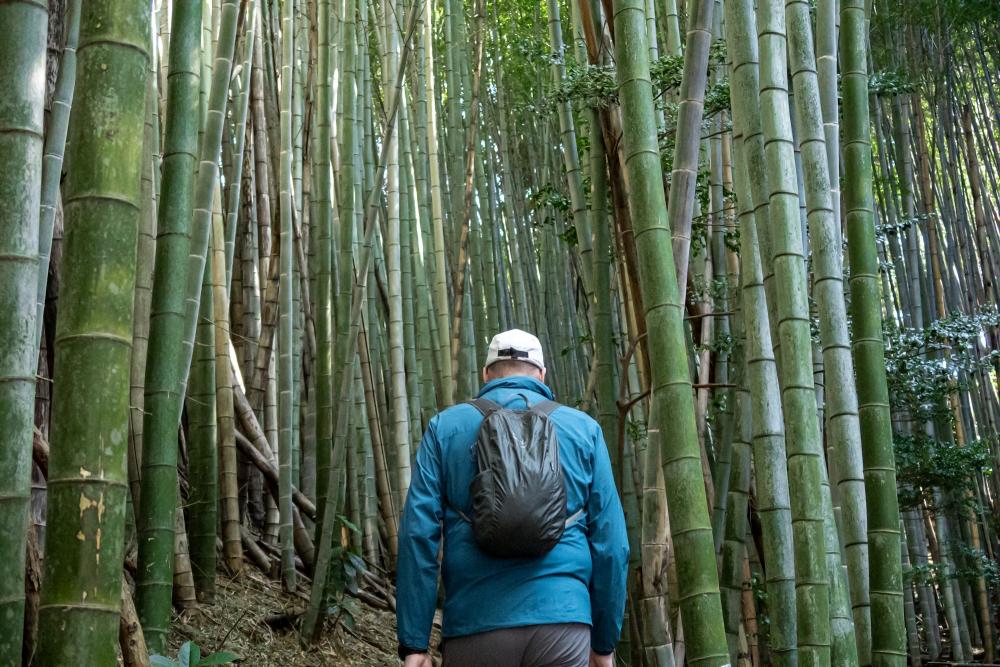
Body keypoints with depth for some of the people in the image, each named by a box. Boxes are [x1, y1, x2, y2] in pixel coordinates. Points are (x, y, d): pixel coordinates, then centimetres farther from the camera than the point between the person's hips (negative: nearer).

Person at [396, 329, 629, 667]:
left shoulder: (445, 427, 8)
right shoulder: (583, 428, 9)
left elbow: (419, 534, -1)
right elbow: (610, 541, 6)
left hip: (475, 625, 0)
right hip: (561, 618, 0)